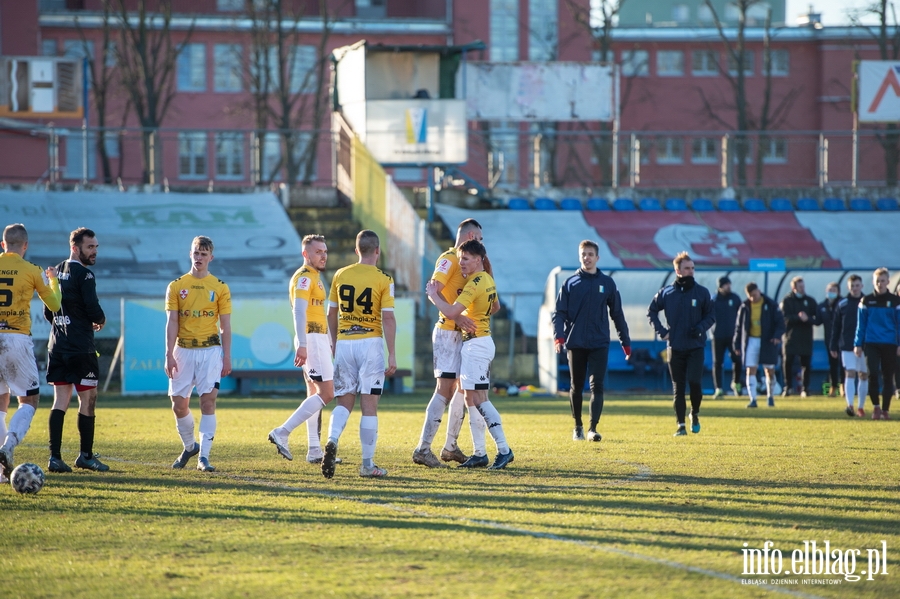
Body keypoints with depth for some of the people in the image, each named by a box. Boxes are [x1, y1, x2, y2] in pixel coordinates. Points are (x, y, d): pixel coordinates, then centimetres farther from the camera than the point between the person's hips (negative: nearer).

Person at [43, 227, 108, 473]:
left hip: (57, 348, 7)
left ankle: (55, 457, -1)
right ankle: (86, 455, 8)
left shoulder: (56, 273, 12)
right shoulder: (83, 275, -12)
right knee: (88, 400, 3)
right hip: (81, 349, -7)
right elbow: (94, 311, -18)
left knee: (60, 401, 5)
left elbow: (47, 312, 17)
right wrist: (100, 321, 4)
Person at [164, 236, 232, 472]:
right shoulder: (176, 286, 5)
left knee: (208, 401, -10)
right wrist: (169, 355, -6)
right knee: (179, 404, 3)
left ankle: (203, 456, -9)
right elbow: (172, 322, 2)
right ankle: (189, 446, 27)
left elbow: (225, 326, 5)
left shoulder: (220, 288, 4)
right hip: (183, 350, 1)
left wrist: (227, 357, -1)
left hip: (210, 350, -1)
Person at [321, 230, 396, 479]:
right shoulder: (383, 280, -6)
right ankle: (367, 464, 3)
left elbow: (331, 314, 12)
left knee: (344, 402, 10)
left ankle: (332, 441, -18)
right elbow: (388, 318, -11)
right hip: (370, 343, -3)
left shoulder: (340, 276, 5)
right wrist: (392, 355, -9)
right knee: (369, 405, 2)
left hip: (344, 343, 3)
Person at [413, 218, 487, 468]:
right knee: (444, 389, -14)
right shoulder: (449, 259, -11)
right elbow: (433, 290, -25)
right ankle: (423, 449, -16)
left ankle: (451, 447, 23)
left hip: (461, 334, 10)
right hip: (447, 332, -10)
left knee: (463, 387, 14)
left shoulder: (464, 262, 16)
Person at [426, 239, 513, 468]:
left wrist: (433, 296, -10)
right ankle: (479, 453, 11)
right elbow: (496, 307, 29)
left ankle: (504, 449, -14)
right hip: (480, 341, 10)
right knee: (471, 398, 10)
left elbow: (451, 312, -24)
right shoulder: (488, 280, 12)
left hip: (476, 344, -10)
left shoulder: (475, 284, -18)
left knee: (479, 398, -11)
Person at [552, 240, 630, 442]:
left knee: (597, 386, -9)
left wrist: (625, 342, 9)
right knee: (576, 387, 8)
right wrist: (559, 335, -15)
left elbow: (617, 314, 11)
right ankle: (578, 427, 22)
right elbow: (559, 312, 1)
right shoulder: (570, 283, 5)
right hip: (575, 343, 0)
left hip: (599, 343, 0)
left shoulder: (607, 283, 7)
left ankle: (593, 429, -14)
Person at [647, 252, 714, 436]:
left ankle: (695, 414, 13)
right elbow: (651, 311, 13)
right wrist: (660, 330, 0)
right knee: (678, 388, 2)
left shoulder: (702, 292, 1)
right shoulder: (666, 293, 3)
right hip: (675, 347, 1)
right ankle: (681, 425, 7)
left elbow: (711, 315, 7)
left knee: (694, 382, -14)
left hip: (695, 346, -1)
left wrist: (701, 327, -12)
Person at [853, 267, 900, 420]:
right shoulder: (866, 301, 6)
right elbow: (861, 325, 8)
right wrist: (858, 344, 4)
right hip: (871, 343, 0)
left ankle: (885, 410, 11)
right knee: (873, 374, -13)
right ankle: (876, 406, 0)